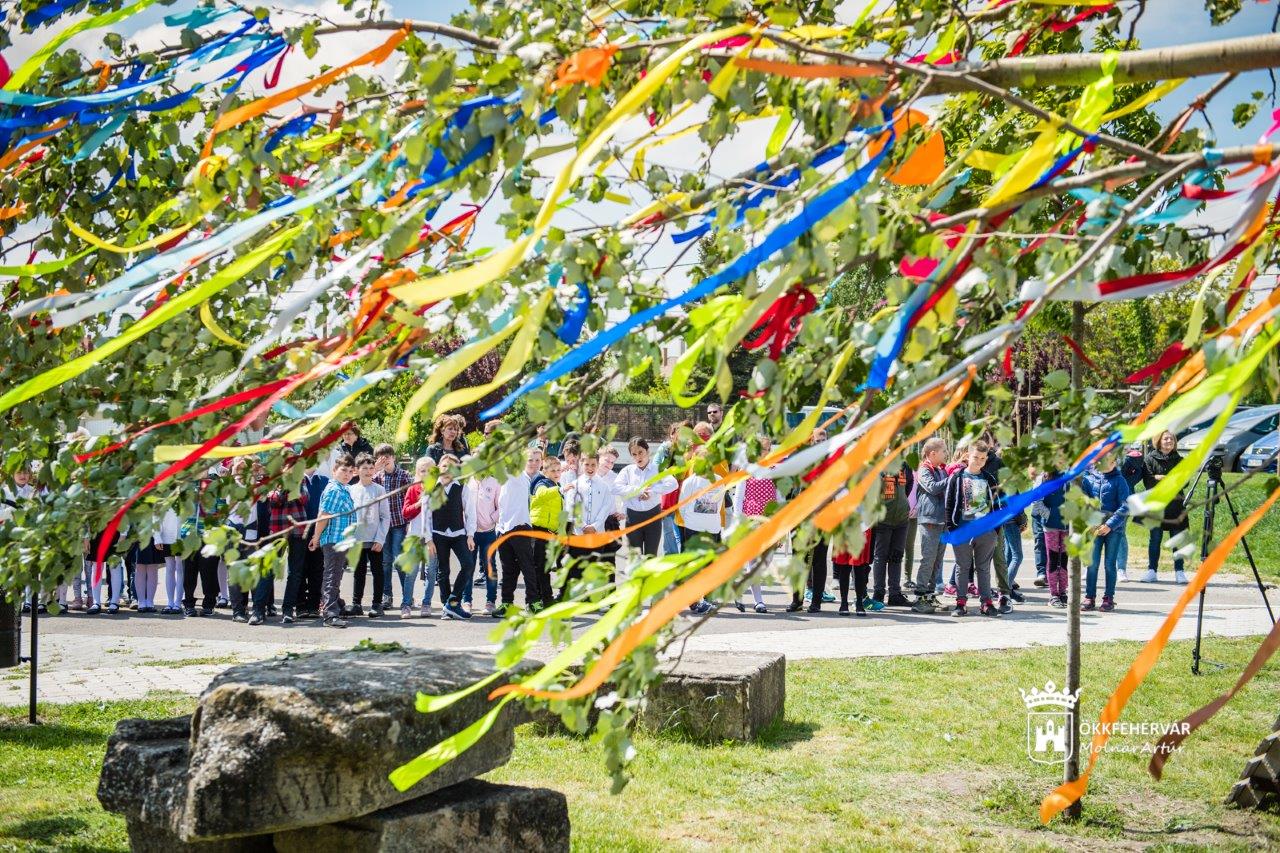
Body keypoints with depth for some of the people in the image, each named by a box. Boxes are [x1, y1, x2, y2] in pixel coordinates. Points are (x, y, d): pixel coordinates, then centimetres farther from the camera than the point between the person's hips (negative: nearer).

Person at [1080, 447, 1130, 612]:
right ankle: (1090, 597, 8)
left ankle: (1109, 598, 11)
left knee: (1110, 564, 3)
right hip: (1094, 527, 1)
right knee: (1092, 563, 0)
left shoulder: (1119, 480, -2)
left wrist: (1110, 525, -13)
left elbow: (1125, 507, -5)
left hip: (1114, 527, -1)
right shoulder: (1088, 477, 3)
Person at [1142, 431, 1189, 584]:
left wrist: (1162, 478, -9)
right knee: (1155, 538, -1)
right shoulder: (1150, 459, 2)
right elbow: (1148, 481, -7)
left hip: (1176, 504, 2)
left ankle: (1179, 572, 4)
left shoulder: (1179, 460, 12)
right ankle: (1151, 571, 4)